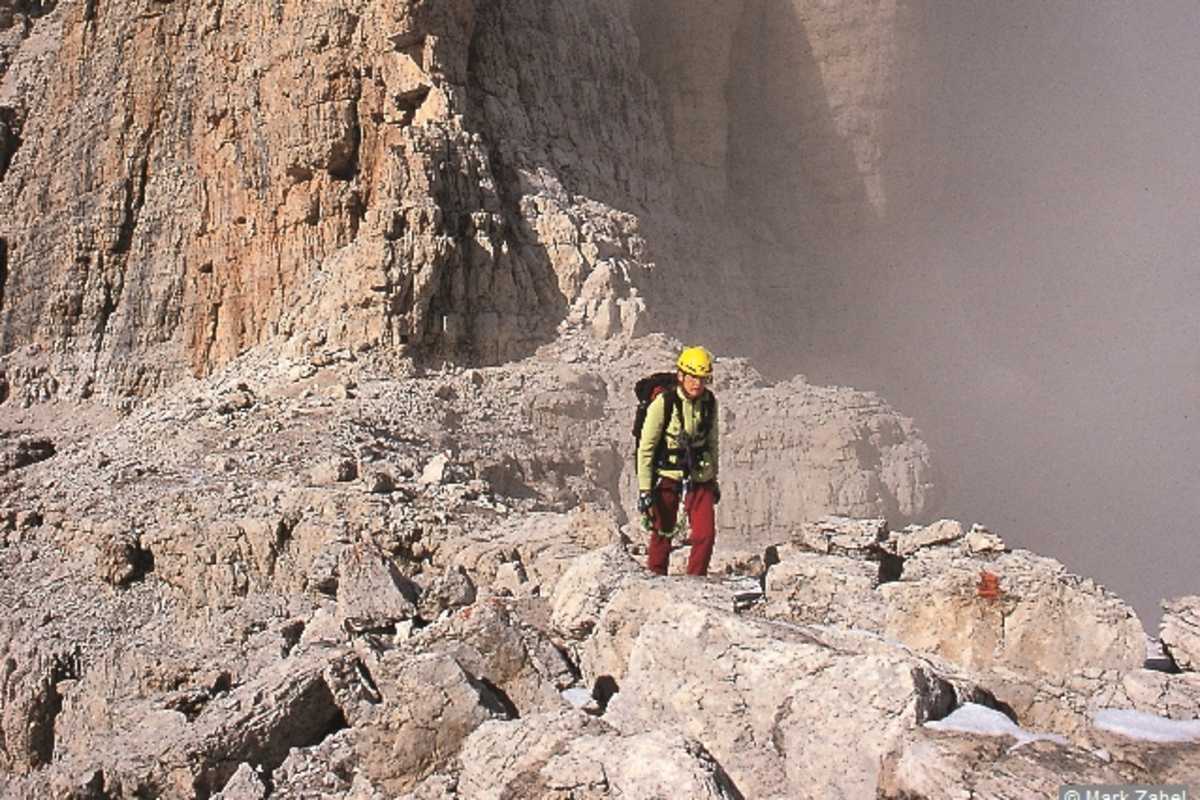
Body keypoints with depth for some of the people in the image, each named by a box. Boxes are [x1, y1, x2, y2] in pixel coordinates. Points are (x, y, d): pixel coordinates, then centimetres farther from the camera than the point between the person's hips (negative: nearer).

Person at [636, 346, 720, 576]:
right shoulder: (663, 402, -16)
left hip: (700, 475, 4)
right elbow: (646, 447, -12)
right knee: (662, 533, 5)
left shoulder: (709, 402, -1)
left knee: (706, 534, -5)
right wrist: (644, 489, -14)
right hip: (667, 476, -4)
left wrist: (714, 478, 18)